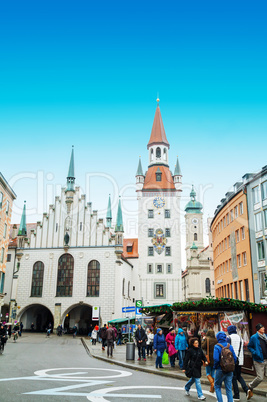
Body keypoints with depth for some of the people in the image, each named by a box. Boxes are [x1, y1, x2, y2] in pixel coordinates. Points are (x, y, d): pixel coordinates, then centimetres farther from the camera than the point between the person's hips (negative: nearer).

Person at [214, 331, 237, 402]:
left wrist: (215, 367, -4)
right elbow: (234, 358, 0)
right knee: (229, 389, 13)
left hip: (220, 370, -4)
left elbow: (216, 359, -21)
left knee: (217, 386, 14)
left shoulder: (217, 346, -13)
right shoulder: (230, 346, -1)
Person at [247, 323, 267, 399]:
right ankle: (250, 387, 21)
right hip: (259, 361, -5)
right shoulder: (254, 337, -6)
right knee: (260, 377, -5)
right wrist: (255, 353, -13)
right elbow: (249, 346, 0)